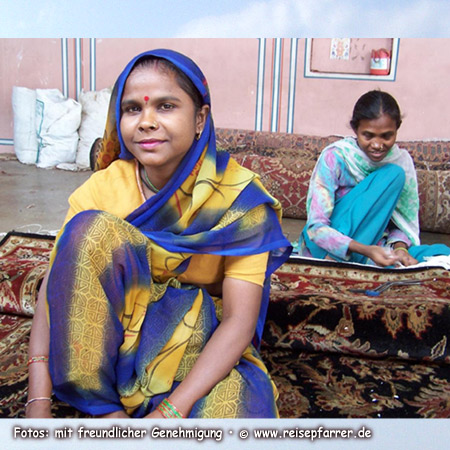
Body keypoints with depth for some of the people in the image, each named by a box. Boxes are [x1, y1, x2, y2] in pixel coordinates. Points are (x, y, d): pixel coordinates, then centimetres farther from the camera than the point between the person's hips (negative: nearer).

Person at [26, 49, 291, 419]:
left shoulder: (238, 194, -15)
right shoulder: (104, 188, -8)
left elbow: (240, 320, -20)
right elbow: (55, 283, -14)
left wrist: (170, 411, -30)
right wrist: (38, 403, -26)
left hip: (204, 338, -2)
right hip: (118, 329, 3)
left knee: (233, 404, -36)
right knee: (91, 228, -26)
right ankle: (104, 409, -17)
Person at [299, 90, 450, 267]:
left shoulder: (401, 160, -1)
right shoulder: (335, 157, -15)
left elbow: (404, 221, 3)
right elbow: (316, 227, -20)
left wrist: (400, 247, -20)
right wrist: (365, 250, -34)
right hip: (327, 250, -5)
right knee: (393, 174, -20)